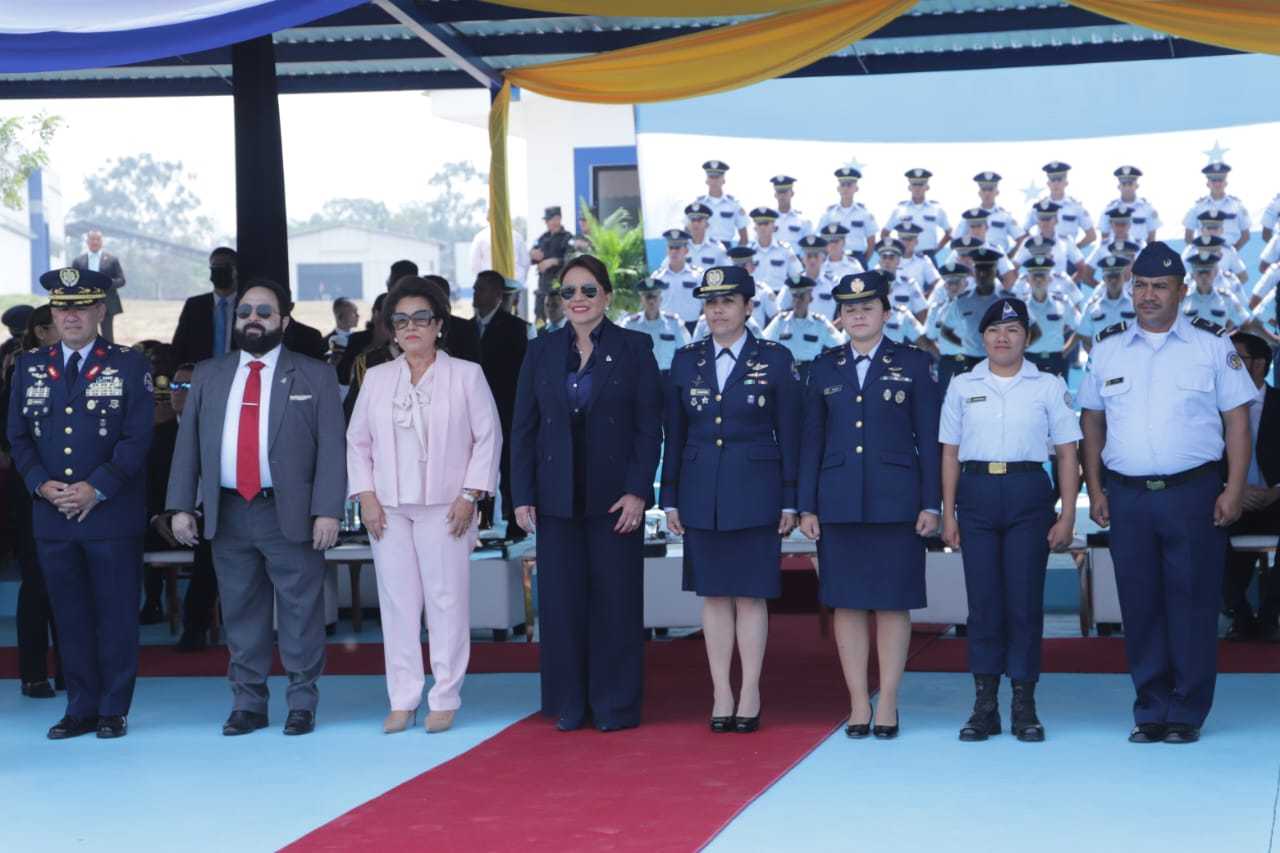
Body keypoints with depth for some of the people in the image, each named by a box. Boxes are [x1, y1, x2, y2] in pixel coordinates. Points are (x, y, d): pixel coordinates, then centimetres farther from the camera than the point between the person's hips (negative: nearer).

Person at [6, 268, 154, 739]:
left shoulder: (129, 365, 0)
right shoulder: (29, 367, 11)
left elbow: (137, 438, -6)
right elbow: (18, 436, 10)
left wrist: (97, 488, -14)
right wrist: (42, 485, -6)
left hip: (112, 513, -3)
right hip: (52, 515, 3)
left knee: (116, 613, 2)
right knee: (69, 616, 8)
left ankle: (114, 710, 11)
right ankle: (81, 708, 16)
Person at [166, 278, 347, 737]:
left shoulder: (314, 376, 4)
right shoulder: (208, 375, 13)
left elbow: (331, 447, -3)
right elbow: (187, 443, 11)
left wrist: (327, 510, -11)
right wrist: (181, 506, 2)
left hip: (291, 515, -3)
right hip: (228, 514, 3)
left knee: (300, 614, 1)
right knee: (240, 614, 8)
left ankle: (302, 704, 11)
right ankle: (247, 704, 17)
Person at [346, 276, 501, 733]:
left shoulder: (466, 374, 3)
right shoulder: (377, 378, 11)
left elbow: (488, 437, 1)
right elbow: (358, 440, 13)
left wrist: (469, 495, -7)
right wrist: (366, 496, 2)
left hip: (445, 507, -3)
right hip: (388, 509, 3)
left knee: (446, 600, -3)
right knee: (397, 602, 2)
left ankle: (445, 699, 5)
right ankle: (403, 700, 8)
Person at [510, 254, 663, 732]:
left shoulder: (634, 349, 1)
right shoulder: (541, 352, 9)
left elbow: (649, 426, -2)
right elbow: (523, 429, 8)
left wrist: (638, 491, -11)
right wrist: (522, 495, 1)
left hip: (615, 495, -2)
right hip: (557, 497, 2)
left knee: (616, 600, 1)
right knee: (561, 600, 4)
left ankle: (616, 705, 9)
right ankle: (568, 705, 12)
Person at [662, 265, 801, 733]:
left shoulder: (775, 360, 0)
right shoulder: (686, 360, 8)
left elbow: (790, 435, 0)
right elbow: (674, 435, 9)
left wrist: (790, 501, -4)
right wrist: (670, 499, 6)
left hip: (754, 494, -3)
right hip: (701, 494, 3)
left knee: (750, 595, 1)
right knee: (713, 595, 6)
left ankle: (750, 694, 9)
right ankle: (721, 694, 11)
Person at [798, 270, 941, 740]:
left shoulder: (913, 364, 4)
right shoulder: (825, 367, 10)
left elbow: (929, 438, 2)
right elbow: (811, 440, 10)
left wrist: (931, 504, -4)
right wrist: (806, 506, 4)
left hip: (895, 501, -2)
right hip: (839, 502, 2)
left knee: (893, 602, 1)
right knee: (847, 602, 3)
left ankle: (888, 702, 8)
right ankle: (858, 703, 10)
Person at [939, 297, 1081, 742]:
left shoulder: (1049, 387, 6)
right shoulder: (962, 387, 10)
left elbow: (1068, 454, 5)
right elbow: (950, 454, 11)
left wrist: (1067, 516, -2)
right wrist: (948, 515, 5)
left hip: (1028, 493, -1)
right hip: (976, 493, 1)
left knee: (1025, 601, -1)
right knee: (983, 601, 1)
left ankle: (1025, 708, 7)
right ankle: (985, 706, 8)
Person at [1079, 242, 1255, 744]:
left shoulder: (1212, 346, 2)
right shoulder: (1107, 349, 10)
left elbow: (1237, 420, 1)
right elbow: (1092, 423, 14)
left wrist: (1234, 490, -7)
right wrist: (1095, 490, 6)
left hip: (1193, 494, -2)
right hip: (1127, 496, 3)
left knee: (1192, 604, -1)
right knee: (1140, 606, 5)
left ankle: (1187, 713, 8)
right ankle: (1151, 710, 14)